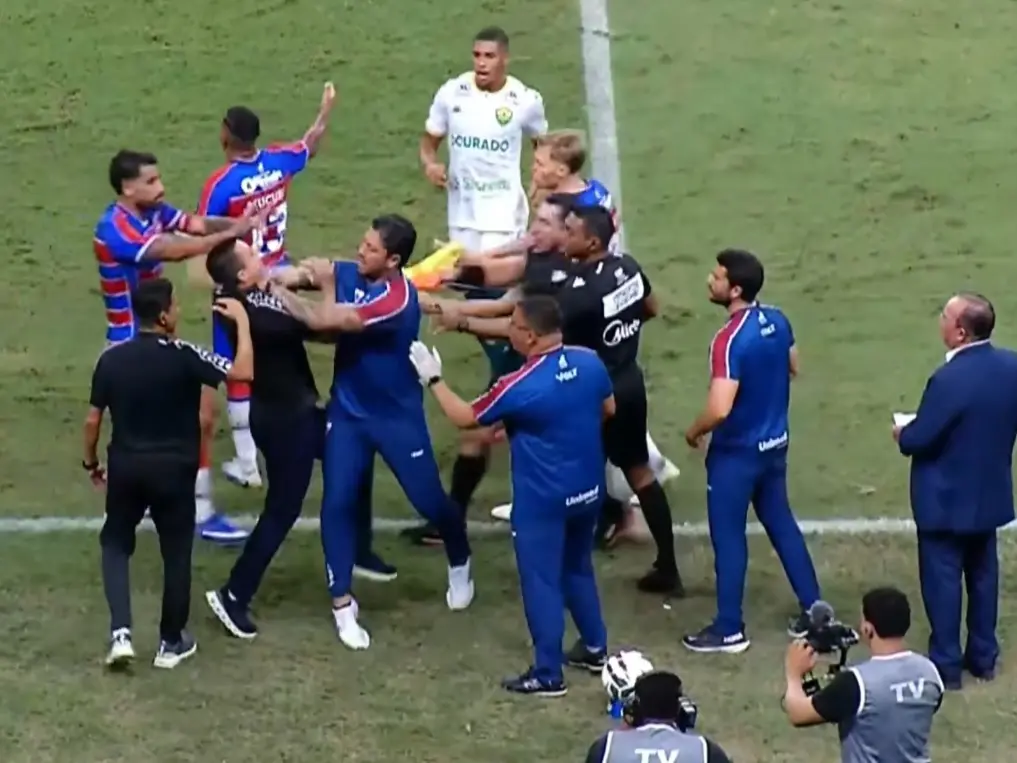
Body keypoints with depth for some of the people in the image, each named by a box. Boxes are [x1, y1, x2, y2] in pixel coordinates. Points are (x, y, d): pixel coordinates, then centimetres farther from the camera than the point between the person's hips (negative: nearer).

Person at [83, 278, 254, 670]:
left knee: (115, 543, 20)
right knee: (176, 553, 13)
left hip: (125, 466, 3)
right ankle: (171, 642, 22)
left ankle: (120, 632, 5)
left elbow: (92, 420, 1)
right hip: (173, 469, -3)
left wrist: (91, 462, 18)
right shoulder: (183, 356, -17)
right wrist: (241, 319, -8)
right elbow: (244, 372, -19)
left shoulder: (111, 358, -5)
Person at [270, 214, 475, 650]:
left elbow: (325, 321, -31)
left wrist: (277, 293, -22)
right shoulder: (347, 274, -6)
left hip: (398, 416, -5)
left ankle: (460, 563, 39)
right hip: (348, 412, 5)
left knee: (429, 501, 7)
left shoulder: (398, 299, -28)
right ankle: (342, 605, 5)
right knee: (337, 503, -6)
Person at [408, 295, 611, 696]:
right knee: (578, 568, 25)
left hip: (544, 500, -7)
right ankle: (595, 647, 37)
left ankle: (547, 674, 10)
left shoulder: (519, 387, -24)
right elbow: (608, 409, 11)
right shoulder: (590, 362, -8)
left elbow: (465, 417, -10)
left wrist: (433, 379, 3)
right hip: (588, 490, 7)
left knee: (541, 581, 4)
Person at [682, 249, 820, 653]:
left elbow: (719, 410, -31)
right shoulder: (777, 320, -3)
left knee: (728, 536, 5)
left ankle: (729, 630, 14)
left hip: (737, 452, -8)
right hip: (774, 443, 8)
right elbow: (792, 368, 15)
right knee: (781, 523, 20)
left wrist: (693, 432, -12)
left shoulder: (730, 340, -27)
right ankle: (814, 609, 26)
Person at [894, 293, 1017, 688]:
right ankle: (983, 656, 28)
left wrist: (901, 434, -1)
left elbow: (918, 439, -22)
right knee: (983, 574, 19)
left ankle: (945, 664, 12)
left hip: (947, 499, -7)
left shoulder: (949, 379, -28)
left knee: (942, 580, 5)